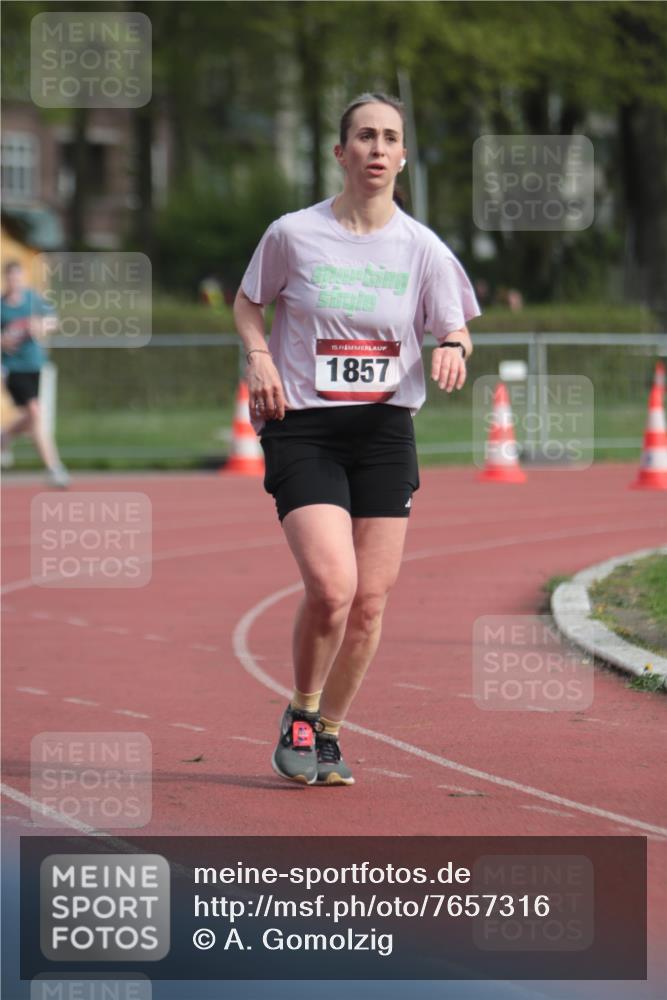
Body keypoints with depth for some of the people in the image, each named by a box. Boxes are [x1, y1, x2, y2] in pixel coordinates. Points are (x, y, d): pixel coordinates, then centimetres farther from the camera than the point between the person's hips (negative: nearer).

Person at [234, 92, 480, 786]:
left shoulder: (422, 249, 2)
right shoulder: (293, 234, -2)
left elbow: (454, 332, 11)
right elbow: (248, 302, 14)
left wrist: (454, 349, -12)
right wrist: (259, 356, -4)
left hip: (385, 430, 3)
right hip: (303, 429, -3)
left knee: (369, 601, 1)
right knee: (331, 587, -19)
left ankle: (328, 735, 22)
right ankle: (300, 718, 7)